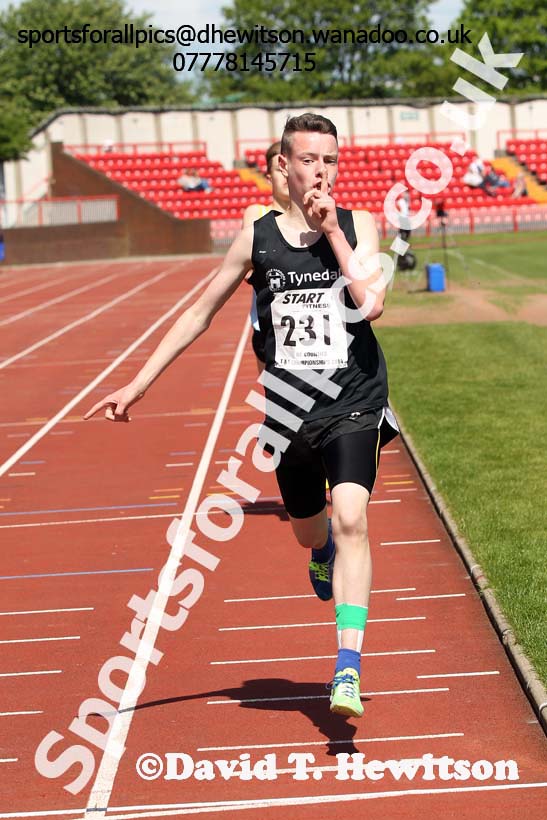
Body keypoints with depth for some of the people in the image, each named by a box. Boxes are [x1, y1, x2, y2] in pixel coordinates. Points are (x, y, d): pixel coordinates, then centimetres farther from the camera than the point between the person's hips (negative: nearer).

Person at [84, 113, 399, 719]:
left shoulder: (358, 225, -1)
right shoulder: (258, 237, 2)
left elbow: (371, 303, -18)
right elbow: (200, 313, 10)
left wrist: (333, 232, -16)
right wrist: (138, 384, 8)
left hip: (355, 406, -2)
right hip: (289, 414, 3)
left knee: (349, 519, -23)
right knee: (308, 531, 19)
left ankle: (348, 670, -24)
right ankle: (325, 554, 60)